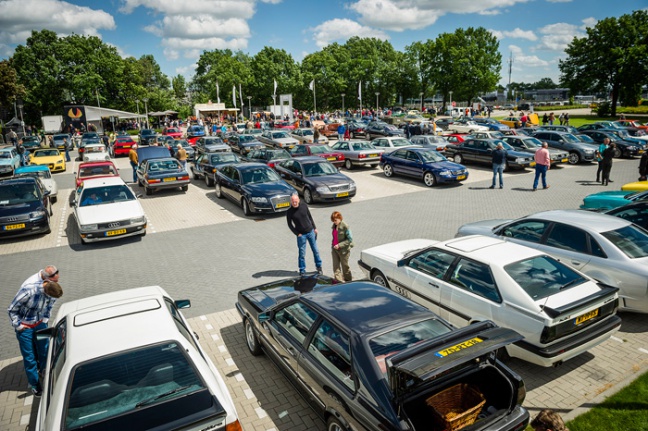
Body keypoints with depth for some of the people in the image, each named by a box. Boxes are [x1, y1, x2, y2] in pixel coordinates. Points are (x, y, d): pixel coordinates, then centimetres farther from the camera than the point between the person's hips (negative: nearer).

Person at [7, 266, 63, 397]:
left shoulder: (51, 288, -16)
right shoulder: (28, 291, -34)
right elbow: (11, 310, -18)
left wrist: (45, 319, 8)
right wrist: (18, 326, -11)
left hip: (40, 323, 5)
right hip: (25, 327, -5)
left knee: (44, 352, 13)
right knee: (29, 358, 5)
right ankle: (34, 384, 21)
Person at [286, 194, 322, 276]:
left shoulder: (304, 206, -4)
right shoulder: (289, 212, -11)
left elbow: (310, 217, 7)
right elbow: (290, 224, -3)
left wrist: (314, 228, 6)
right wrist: (297, 234, -9)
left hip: (311, 231, 3)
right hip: (301, 235, -3)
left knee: (315, 250, 11)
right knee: (302, 253, 2)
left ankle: (319, 266, 28)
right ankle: (302, 270, 18)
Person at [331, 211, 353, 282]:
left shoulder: (345, 226, -17)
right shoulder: (334, 226, 4)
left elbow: (350, 239, -17)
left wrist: (339, 245, -22)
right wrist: (333, 245, 9)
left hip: (343, 249, -6)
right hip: (335, 249, 6)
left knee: (345, 265, 11)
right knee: (335, 266, 1)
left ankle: (348, 279, 32)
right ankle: (338, 280, 6)